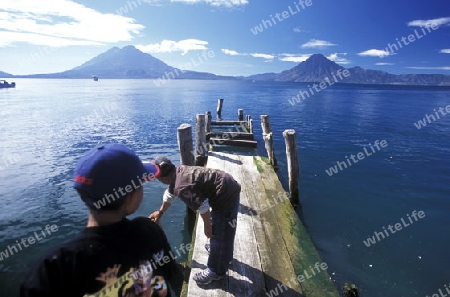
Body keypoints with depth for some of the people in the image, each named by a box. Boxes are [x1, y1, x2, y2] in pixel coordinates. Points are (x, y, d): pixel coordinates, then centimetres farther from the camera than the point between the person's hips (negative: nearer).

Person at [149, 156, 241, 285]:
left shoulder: (182, 187, -24)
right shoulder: (178, 172, 7)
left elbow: (202, 207, -24)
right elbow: (170, 193, 24)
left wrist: (207, 227, -8)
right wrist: (160, 212, 37)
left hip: (226, 196, -10)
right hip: (229, 186, 10)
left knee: (219, 233, 6)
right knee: (222, 229, 29)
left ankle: (216, 271, 26)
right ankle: (224, 254, 52)